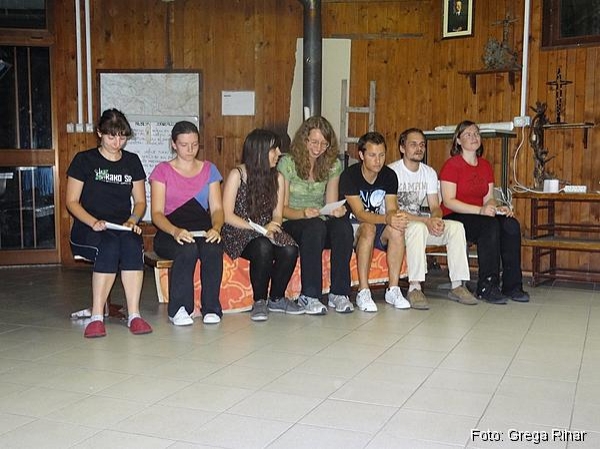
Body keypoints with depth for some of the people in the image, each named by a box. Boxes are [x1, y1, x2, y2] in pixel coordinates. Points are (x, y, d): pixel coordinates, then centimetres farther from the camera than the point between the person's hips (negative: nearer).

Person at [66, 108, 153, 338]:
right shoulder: (84, 160, 6)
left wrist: (132, 220, -5)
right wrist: (93, 222, -15)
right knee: (109, 247, -36)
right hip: (88, 227, -2)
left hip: (123, 227, 3)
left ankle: (134, 315, -35)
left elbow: (140, 201, 17)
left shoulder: (132, 161, 16)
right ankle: (97, 316, -31)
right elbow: (71, 202, 3)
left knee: (132, 245, -33)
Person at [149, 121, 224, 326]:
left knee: (213, 248, -33)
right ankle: (179, 309, -21)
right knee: (187, 249, -36)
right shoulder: (162, 171, 8)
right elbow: (157, 213, -2)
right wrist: (175, 231, -23)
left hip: (202, 230, 2)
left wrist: (216, 228, -16)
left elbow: (217, 208, 8)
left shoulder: (209, 170, 16)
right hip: (170, 231, -2)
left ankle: (211, 308, -22)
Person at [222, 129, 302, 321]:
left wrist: (271, 226, -19)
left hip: (267, 231, 5)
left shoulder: (277, 178, 8)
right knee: (263, 248, -37)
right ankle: (259, 302, -18)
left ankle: (277, 299, -4)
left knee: (290, 249, -27)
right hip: (239, 233, -5)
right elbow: (227, 215, -12)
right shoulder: (237, 175, -7)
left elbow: (277, 215, 6)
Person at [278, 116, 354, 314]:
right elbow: (282, 209, -7)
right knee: (315, 226, -37)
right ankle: (309, 295, -31)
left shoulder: (333, 165, 6)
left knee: (344, 225, -29)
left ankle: (339, 293, -23)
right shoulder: (287, 163, -6)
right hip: (291, 224, -4)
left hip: (321, 223, 4)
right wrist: (303, 213, -27)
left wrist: (337, 210, -18)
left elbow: (331, 204, 6)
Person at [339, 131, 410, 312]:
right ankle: (363, 292, -33)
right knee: (368, 228, -36)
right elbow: (359, 213, -26)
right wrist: (387, 219, -43)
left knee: (397, 229, -27)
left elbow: (391, 209, -9)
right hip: (353, 227, -4)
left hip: (378, 227, 4)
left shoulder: (389, 176, -3)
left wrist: (398, 217, -35)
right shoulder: (350, 175, -18)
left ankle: (393, 290, -20)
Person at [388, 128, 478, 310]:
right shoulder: (392, 171, -12)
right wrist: (426, 221, -28)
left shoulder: (429, 172, 9)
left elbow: (435, 206, 4)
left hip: (422, 223, 6)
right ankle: (414, 288, -37)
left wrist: (435, 219, -22)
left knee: (456, 227, -15)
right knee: (418, 227, -38)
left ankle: (457, 286, -12)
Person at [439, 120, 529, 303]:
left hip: (479, 216, 6)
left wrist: (497, 208, -10)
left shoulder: (485, 165, 15)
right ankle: (487, 286, -27)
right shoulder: (452, 165, -7)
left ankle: (512, 286, -17)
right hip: (454, 218, -6)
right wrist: (480, 210, -23)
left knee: (511, 225, -21)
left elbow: (488, 198, 14)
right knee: (490, 225, -33)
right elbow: (448, 201, -15)